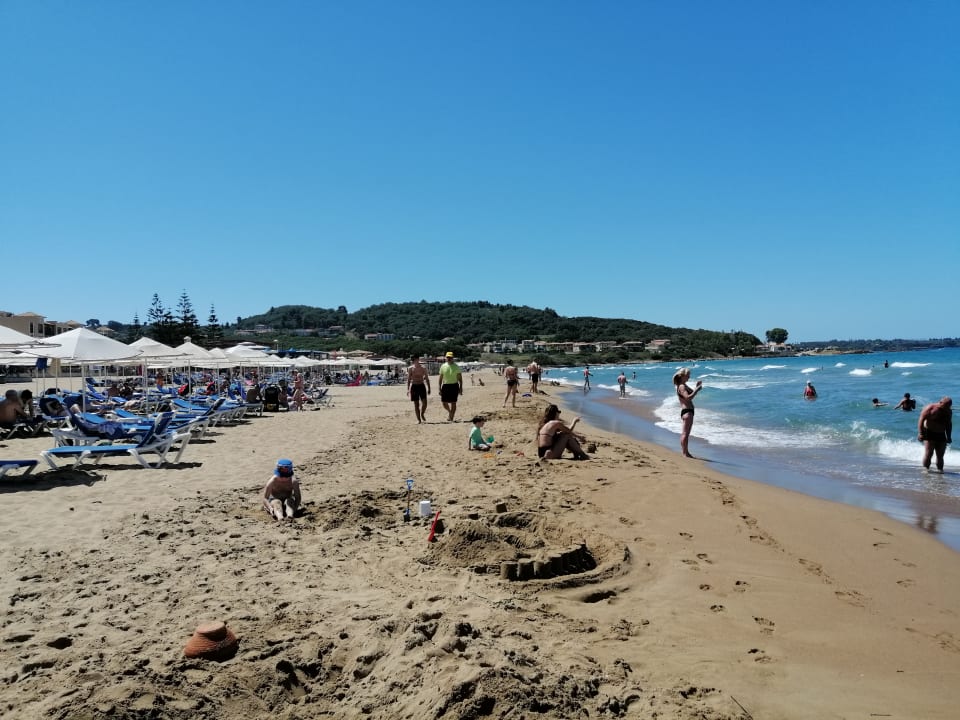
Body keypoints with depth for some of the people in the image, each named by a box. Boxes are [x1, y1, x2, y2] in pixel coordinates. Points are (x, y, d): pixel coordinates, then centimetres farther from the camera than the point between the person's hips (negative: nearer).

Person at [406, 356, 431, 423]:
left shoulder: (423, 368, 3)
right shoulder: (410, 368, 1)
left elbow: (427, 379, 8)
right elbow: (408, 379, 2)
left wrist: (428, 388, 4)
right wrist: (408, 389, -6)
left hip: (422, 386, 1)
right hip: (414, 386, -1)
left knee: (424, 402, -9)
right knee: (416, 404, 1)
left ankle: (422, 414, 19)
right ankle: (418, 419, 8)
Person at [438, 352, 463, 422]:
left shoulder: (456, 367, 0)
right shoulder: (443, 366, 5)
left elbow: (460, 378, 2)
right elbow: (441, 378, 9)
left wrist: (461, 388, -4)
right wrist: (440, 388, 6)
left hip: (454, 386, -2)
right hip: (445, 385, 2)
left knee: (453, 403, -2)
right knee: (444, 403, 3)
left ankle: (451, 418, 6)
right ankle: (450, 412, 33)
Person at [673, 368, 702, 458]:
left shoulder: (684, 385, 16)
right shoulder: (681, 386, -15)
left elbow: (692, 392, 26)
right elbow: (688, 397, -26)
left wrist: (697, 386, 13)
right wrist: (697, 390, -22)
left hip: (687, 411, 11)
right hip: (687, 411, -11)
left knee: (684, 433, 15)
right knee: (685, 433, -7)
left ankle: (684, 451, 23)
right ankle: (685, 453, -4)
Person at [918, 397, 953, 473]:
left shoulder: (948, 411, 9)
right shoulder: (930, 408, -10)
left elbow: (949, 424, 20)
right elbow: (921, 420, -11)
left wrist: (948, 437, 16)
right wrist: (920, 433, -17)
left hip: (941, 435, 6)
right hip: (929, 433, -6)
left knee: (940, 455, 4)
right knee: (929, 453, -12)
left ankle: (940, 470, 9)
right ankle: (926, 469, -8)